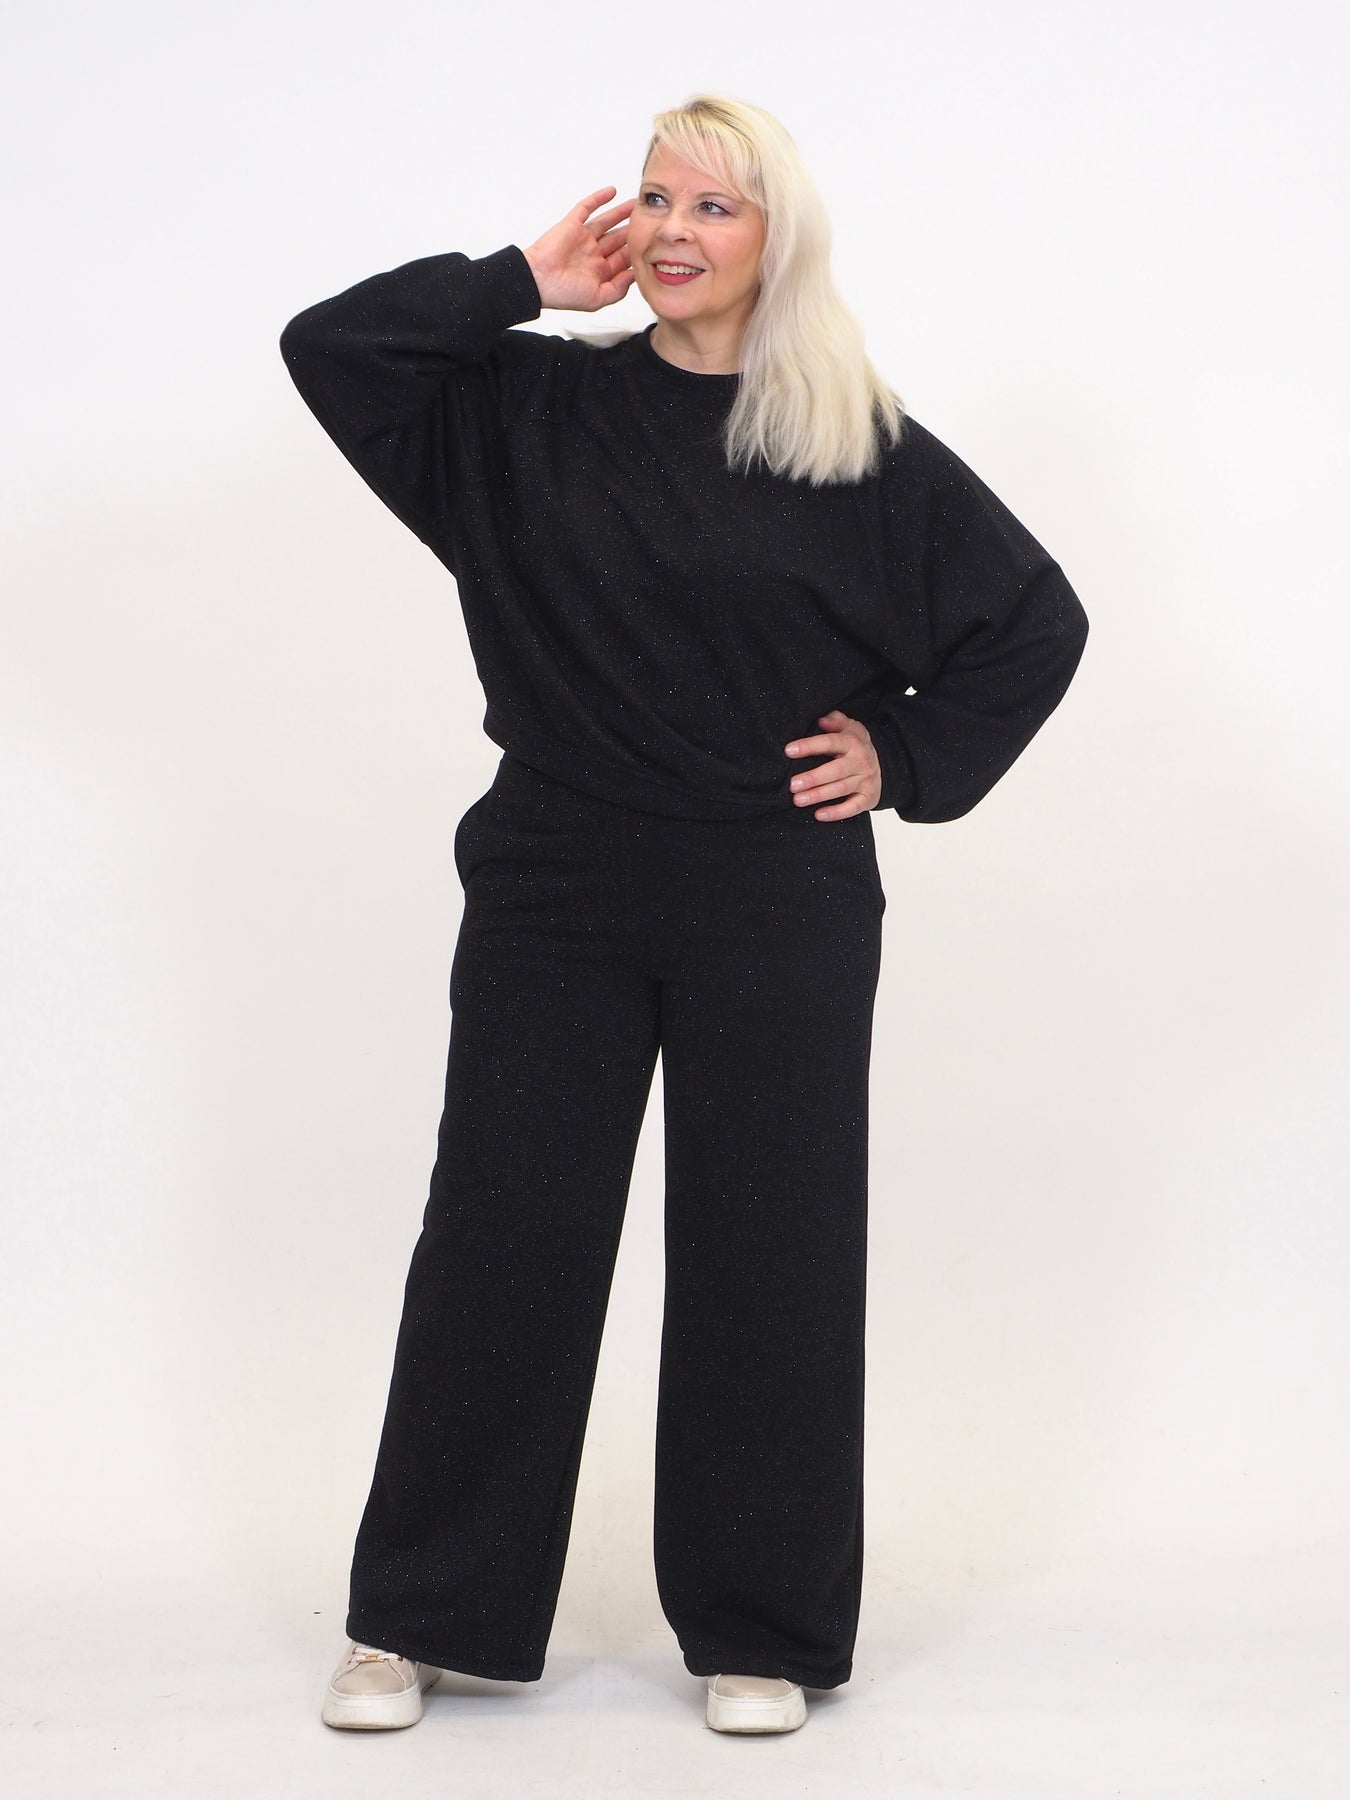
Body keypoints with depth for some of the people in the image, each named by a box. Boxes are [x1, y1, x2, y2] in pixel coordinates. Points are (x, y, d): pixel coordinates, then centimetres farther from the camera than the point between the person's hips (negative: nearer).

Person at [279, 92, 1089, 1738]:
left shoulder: (859, 446, 1)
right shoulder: (535, 406, 5)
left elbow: (1036, 617, 7)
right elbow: (329, 348, -1)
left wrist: (908, 762, 0)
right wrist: (525, 283, -3)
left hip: (778, 905, -1)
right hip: (554, 889, 1)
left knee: (765, 1252, 6)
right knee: (499, 1235, 5)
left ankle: (756, 1631, 21)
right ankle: (416, 1618, 19)